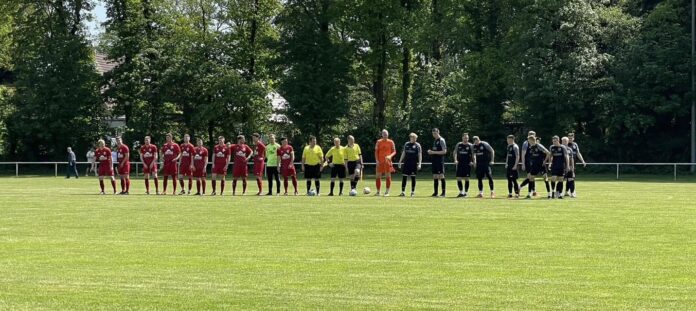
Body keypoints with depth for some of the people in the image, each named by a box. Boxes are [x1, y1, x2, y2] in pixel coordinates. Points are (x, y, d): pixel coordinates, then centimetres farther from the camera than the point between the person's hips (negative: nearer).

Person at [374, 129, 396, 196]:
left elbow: (394, 151, 3)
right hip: (380, 162, 1)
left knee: (388, 176, -2)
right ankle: (378, 192, 11)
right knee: (378, 176, 2)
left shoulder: (391, 142, 2)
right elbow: (376, 151, 5)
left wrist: (390, 156, -17)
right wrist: (377, 160, -6)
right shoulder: (378, 142, 5)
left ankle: (387, 192, 3)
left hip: (387, 161, -1)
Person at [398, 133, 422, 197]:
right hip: (406, 163, 3)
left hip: (414, 164, -3)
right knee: (404, 177, 0)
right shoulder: (406, 144, 10)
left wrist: (419, 163, -14)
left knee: (413, 177, 1)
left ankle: (413, 192, 9)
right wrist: (400, 162, 13)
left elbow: (420, 155, -4)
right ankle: (403, 192, 4)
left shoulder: (417, 145, 0)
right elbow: (403, 153, 16)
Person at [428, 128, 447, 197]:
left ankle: (443, 192, -8)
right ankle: (435, 192, 11)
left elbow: (444, 151, -15)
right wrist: (430, 151, 4)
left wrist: (434, 152, -17)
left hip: (440, 160, -8)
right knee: (435, 176, 8)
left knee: (441, 176, -9)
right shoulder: (435, 141, 18)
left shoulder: (441, 140, -8)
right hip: (434, 160, 8)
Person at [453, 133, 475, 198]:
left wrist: (474, 162, -10)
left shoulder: (470, 146, 1)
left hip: (467, 164, -2)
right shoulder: (458, 145, 7)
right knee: (458, 178, 0)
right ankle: (461, 192, 12)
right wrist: (455, 160, -1)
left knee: (466, 179, -2)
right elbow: (455, 153, 14)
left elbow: (473, 155, 2)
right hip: (460, 164, 2)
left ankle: (466, 192, 8)